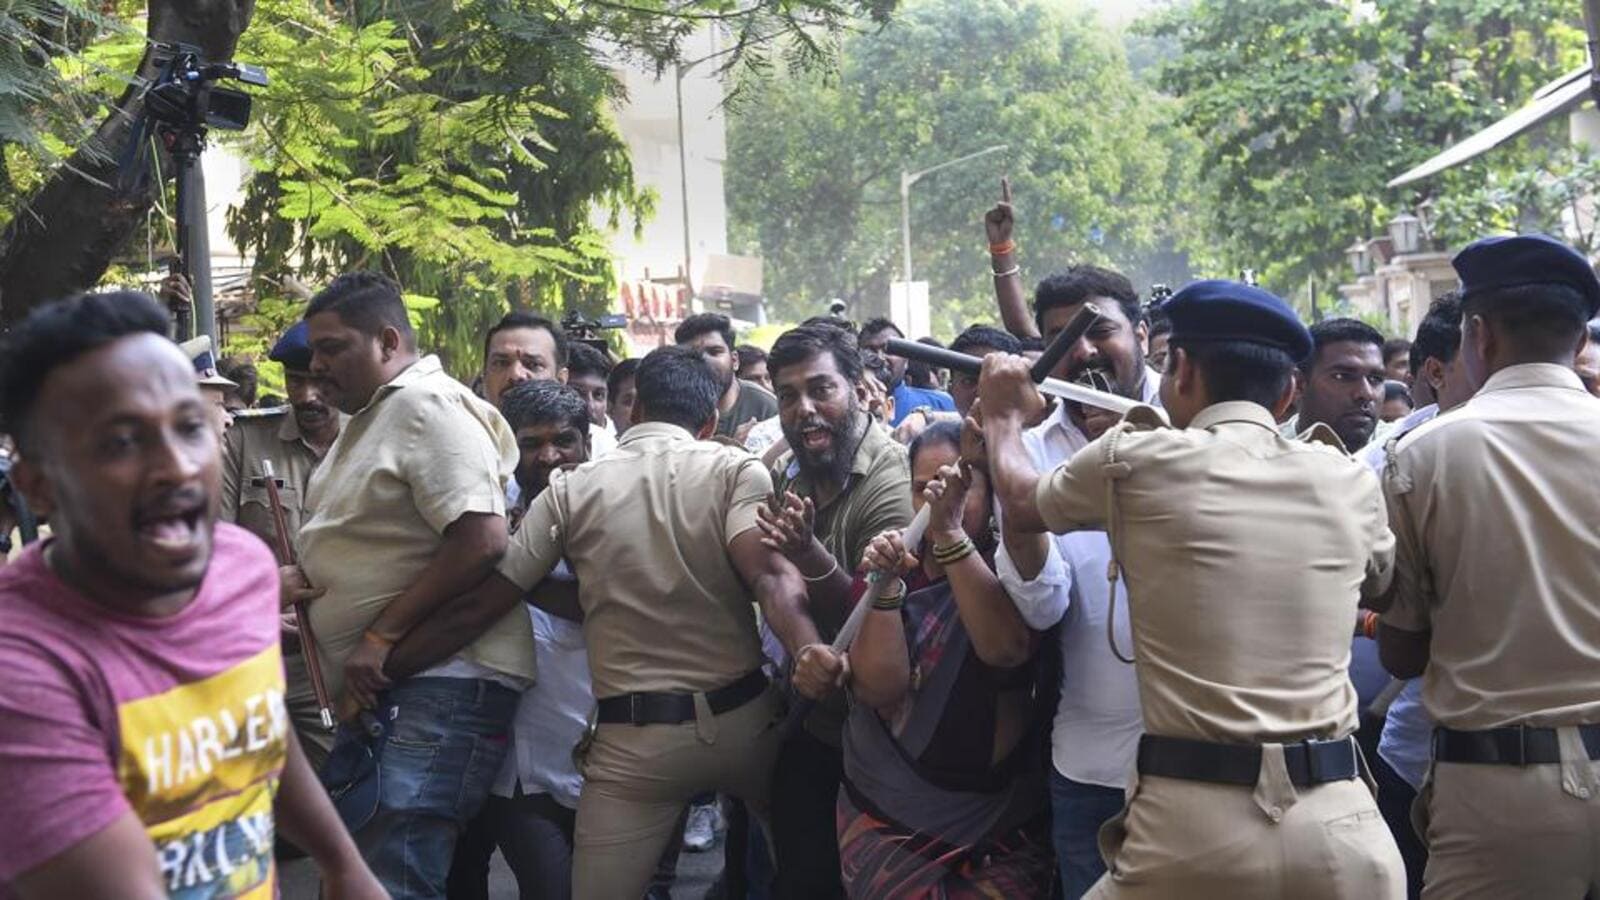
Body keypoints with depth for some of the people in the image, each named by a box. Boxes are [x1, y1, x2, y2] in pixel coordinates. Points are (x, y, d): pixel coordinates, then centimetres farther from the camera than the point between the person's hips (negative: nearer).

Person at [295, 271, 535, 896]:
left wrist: (380, 638, -20)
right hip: (382, 686, 11)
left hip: (442, 686, -11)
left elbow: (482, 542, -23)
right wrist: (301, 578, 9)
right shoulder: (369, 417, 19)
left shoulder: (428, 406, -13)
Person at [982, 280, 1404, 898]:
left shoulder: (1135, 461, -2)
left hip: (1194, 824, -3)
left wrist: (1004, 416, 39)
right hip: (1340, 826, 3)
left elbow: (1021, 505, 18)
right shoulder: (1351, 482, 7)